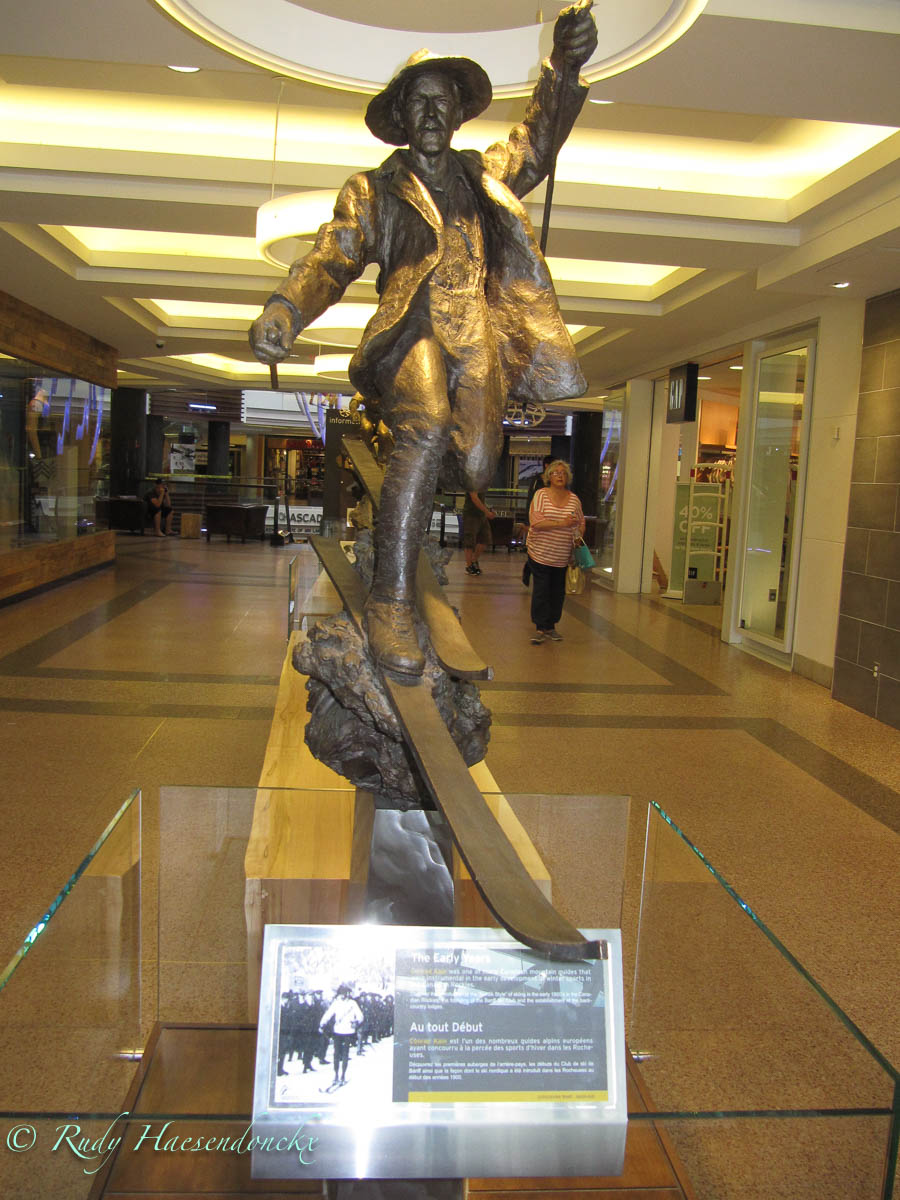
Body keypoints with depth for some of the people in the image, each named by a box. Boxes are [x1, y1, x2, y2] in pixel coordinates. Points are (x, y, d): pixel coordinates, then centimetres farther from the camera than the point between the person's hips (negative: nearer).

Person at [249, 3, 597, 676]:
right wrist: (285, 309, -17)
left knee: (476, 468, -15)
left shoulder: (487, 176, 26)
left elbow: (539, 139, 13)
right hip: (410, 329, -3)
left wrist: (565, 65, -7)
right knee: (427, 430, -33)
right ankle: (391, 601, -32)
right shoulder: (373, 190, 17)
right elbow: (332, 259, 4)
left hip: (478, 336, 3)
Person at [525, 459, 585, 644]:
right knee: (540, 591, -1)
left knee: (558, 592, 9)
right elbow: (535, 522, -16)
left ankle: (551, 627, 22)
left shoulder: (574, 499, 6)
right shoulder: (541, 495, -5)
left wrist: (579, 536, -6)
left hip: (562, 555, 4)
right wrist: (561, 524, -21)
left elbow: (581, 523, 15)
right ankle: (540, 628, 7)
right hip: (541, 552, -4)